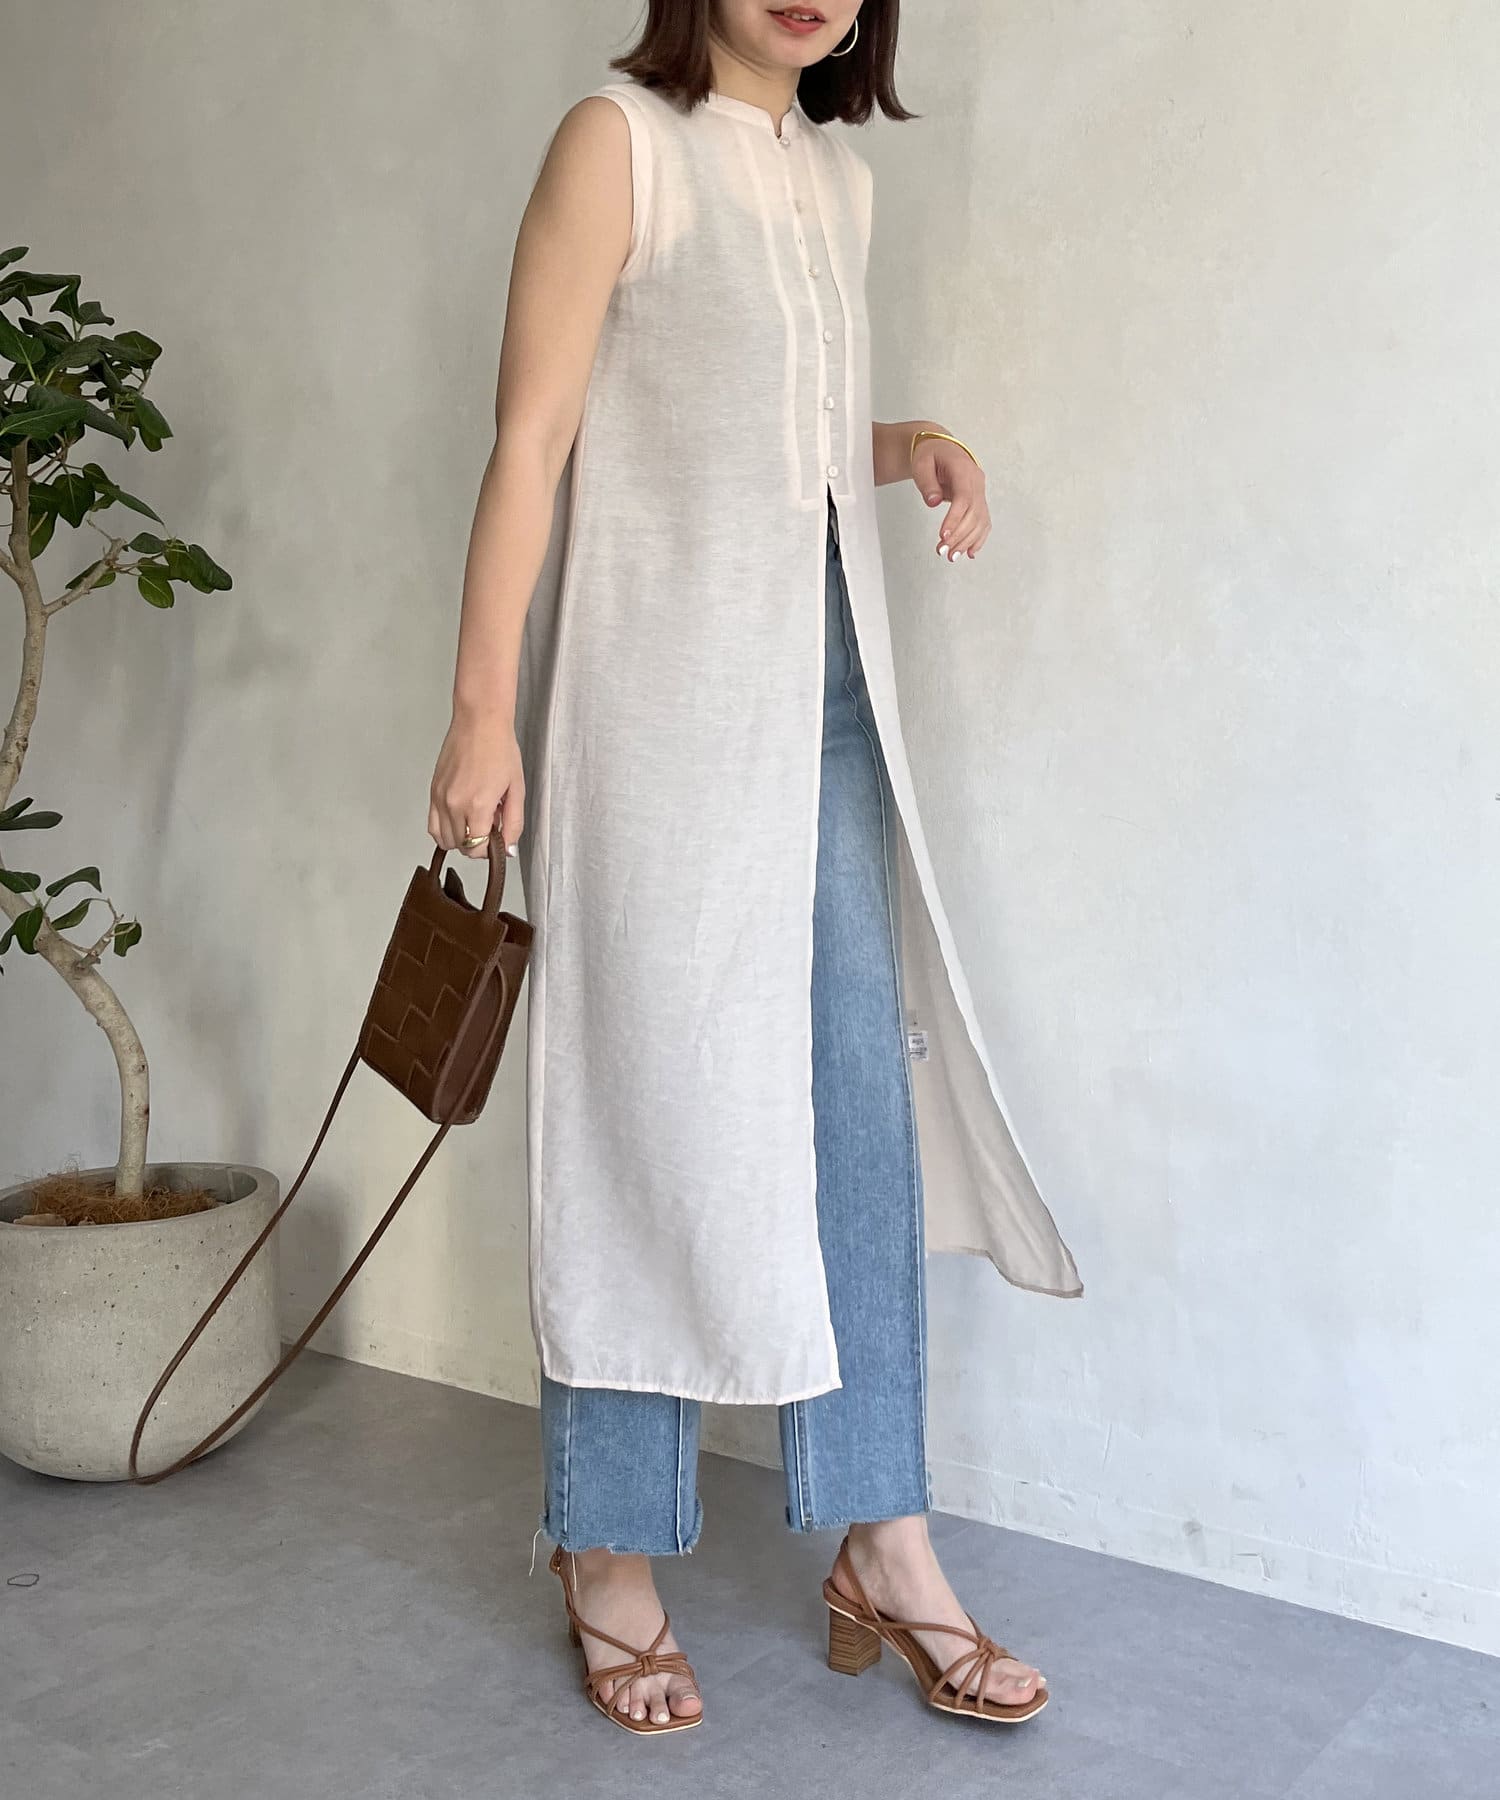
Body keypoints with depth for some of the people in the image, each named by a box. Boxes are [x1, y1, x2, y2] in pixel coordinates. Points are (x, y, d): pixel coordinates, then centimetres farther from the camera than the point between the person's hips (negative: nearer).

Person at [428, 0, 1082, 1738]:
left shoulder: (837, 174, 17)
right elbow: (532, 436, -9)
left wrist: (908, 440, 4)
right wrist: (485, 711, -14)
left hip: (823, 684, 7)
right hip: (658, 683, -6)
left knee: (862, 1100, 5)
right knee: (647, 1103, -1)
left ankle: (881, 1547, 16)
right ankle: (610, 1556, 15)